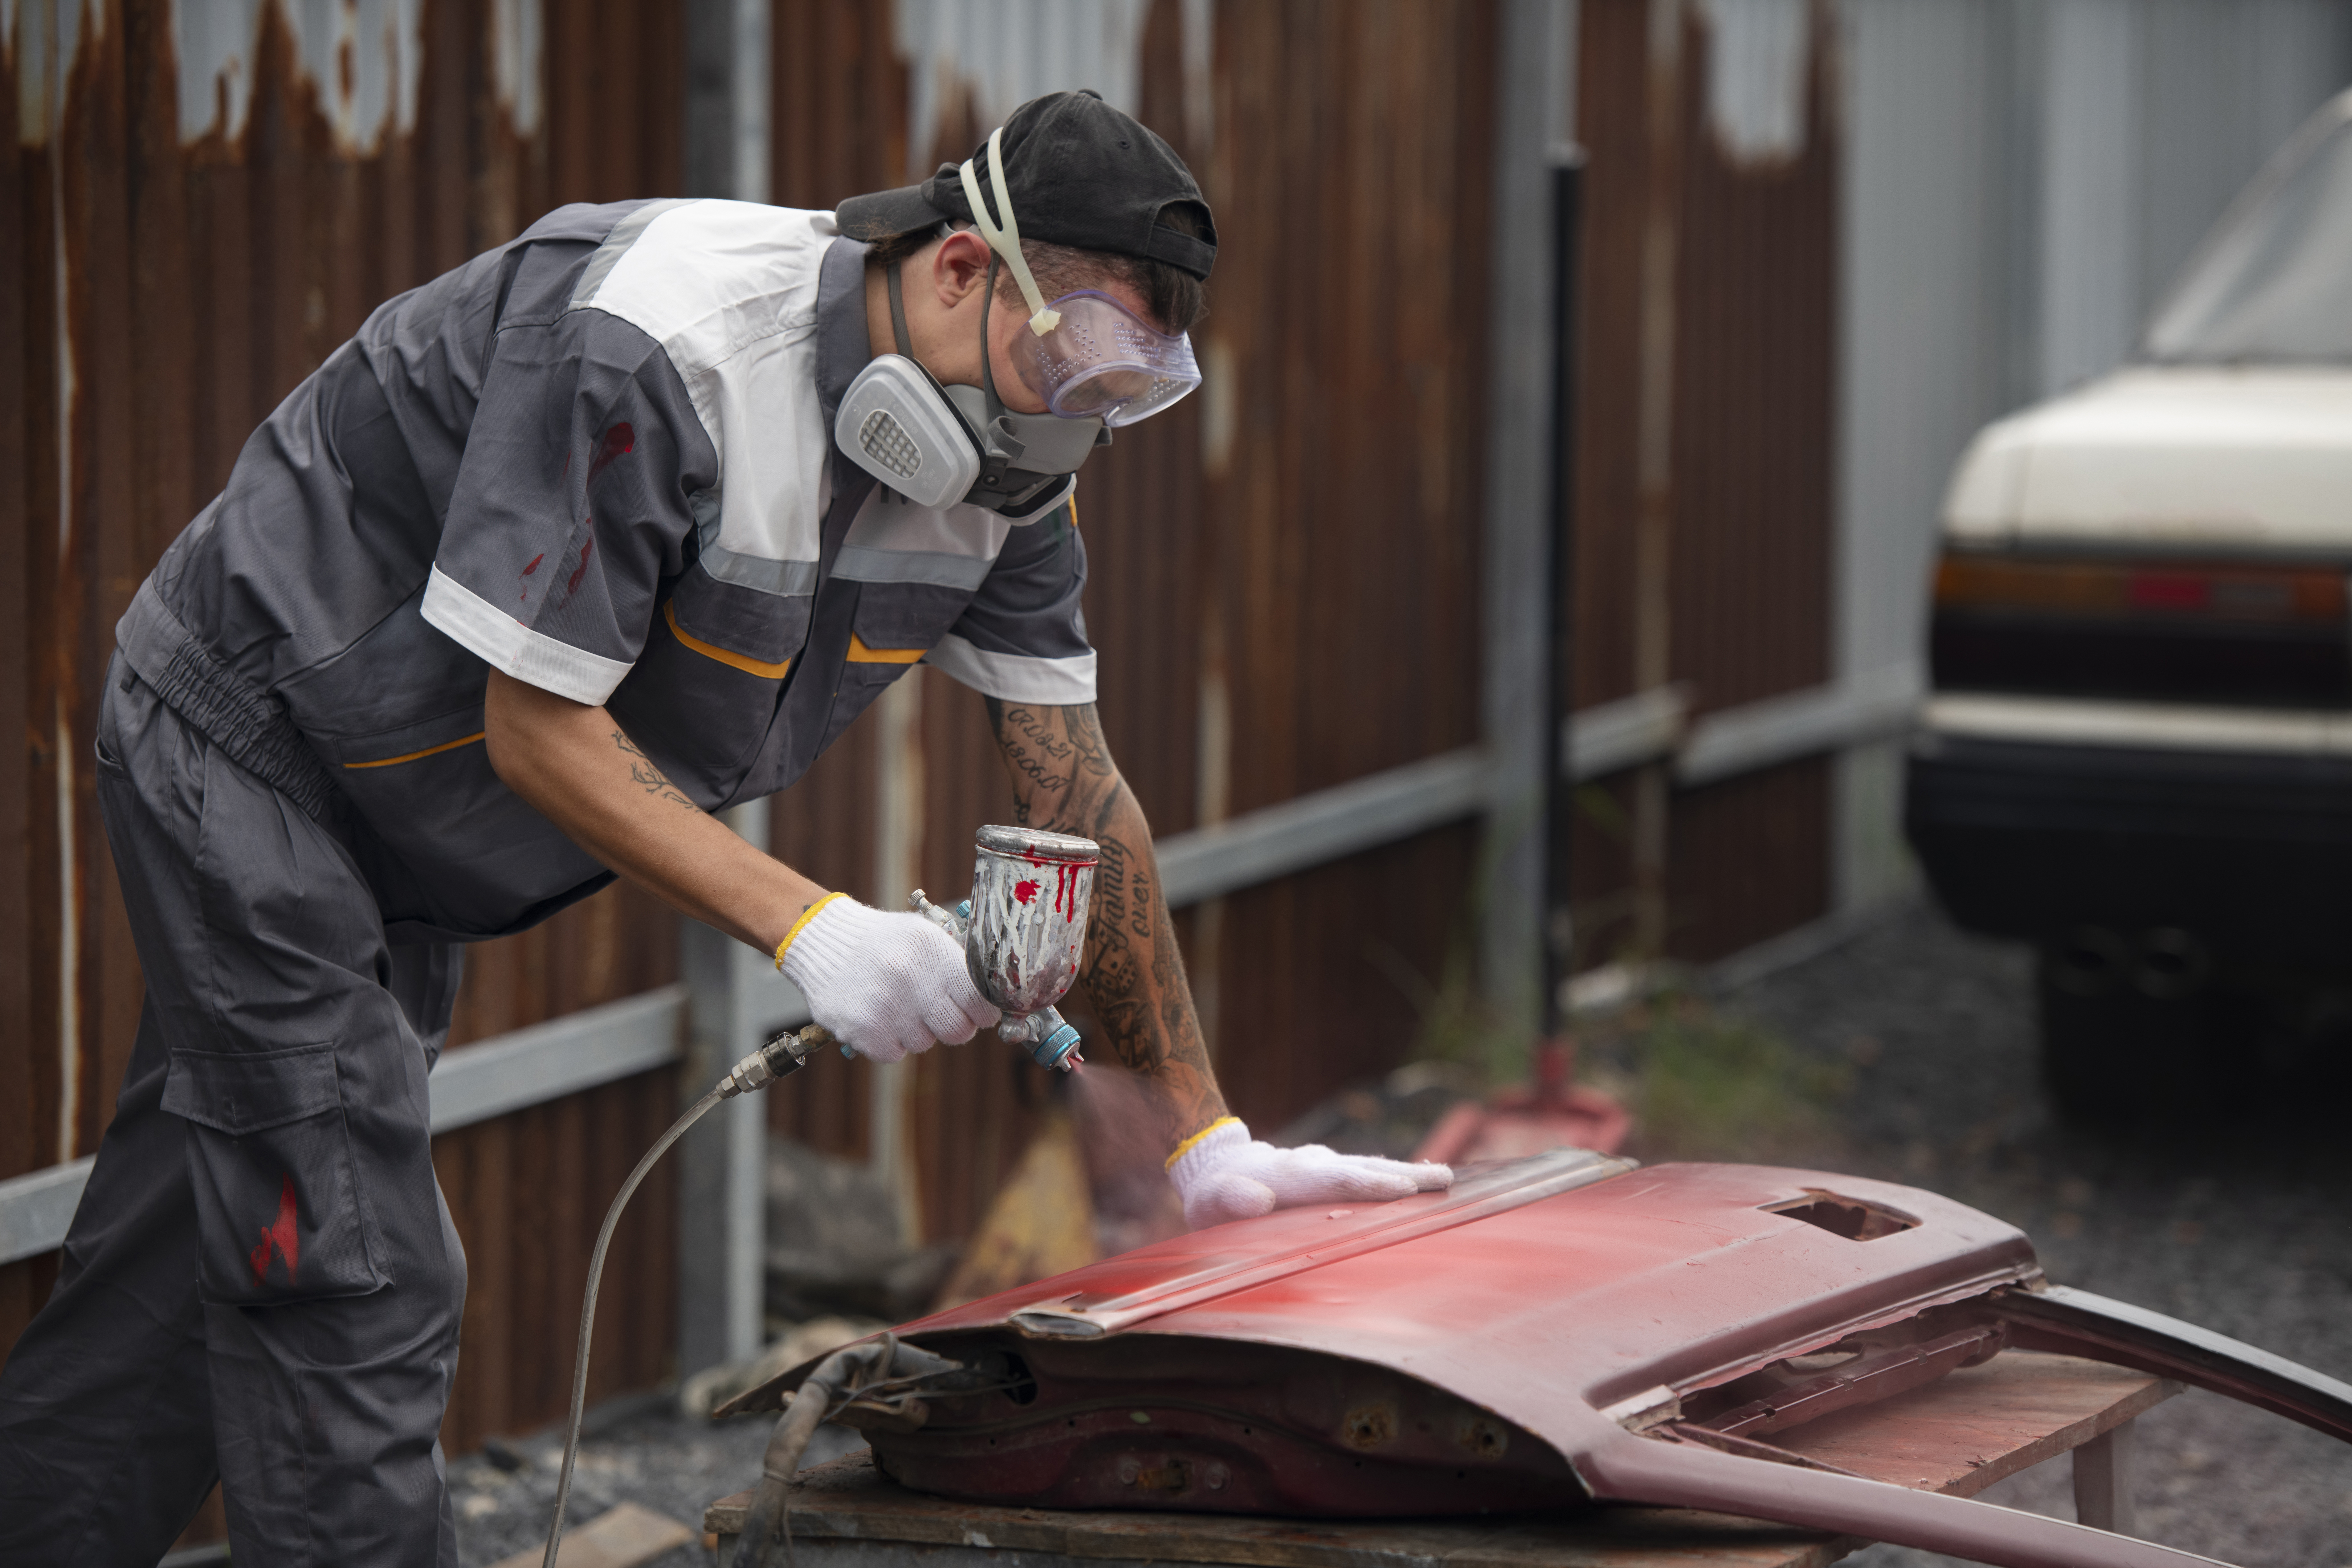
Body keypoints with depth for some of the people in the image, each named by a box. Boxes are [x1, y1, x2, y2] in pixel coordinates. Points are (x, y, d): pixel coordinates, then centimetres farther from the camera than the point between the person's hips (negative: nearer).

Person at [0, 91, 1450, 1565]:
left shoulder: (1002, 461, -6)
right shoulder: (651, 351, -33)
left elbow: (1077, 788, -2)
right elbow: (534, 729, -28)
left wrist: (1207, 1137, -5)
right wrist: (806, 924, -34)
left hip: (398, 836, 9)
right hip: (248, 741, -9)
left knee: (214, 1252, 15)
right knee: (355, 1287, -12)